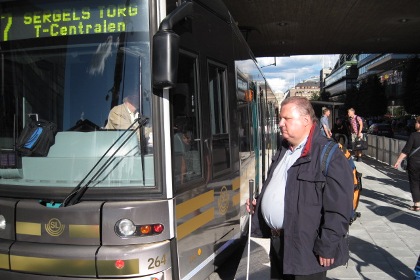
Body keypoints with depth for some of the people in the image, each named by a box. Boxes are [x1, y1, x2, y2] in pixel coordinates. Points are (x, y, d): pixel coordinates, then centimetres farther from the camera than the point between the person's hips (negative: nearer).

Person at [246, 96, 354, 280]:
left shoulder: (329, 155, -16)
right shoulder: (283, 151, 12)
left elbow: (339, 209, -19)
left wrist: (327, 247, -19)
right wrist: (259, 204, 11)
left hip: (306, 250, -8)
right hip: (278, 243, 8)